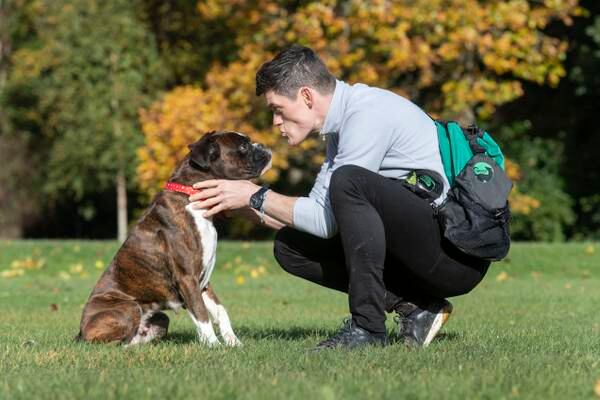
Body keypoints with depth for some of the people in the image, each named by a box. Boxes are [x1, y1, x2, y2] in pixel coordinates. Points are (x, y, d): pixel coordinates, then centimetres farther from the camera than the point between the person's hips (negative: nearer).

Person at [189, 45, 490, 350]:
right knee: (290, 246, 4)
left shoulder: (368, 115, -15)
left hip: (458, 256, -9)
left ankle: (367, 327, -21)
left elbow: (327, 221, -16)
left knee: (349, 181, -28)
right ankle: (414, 306, 0)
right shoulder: (342, 122, 14)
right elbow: (319, 214, 17)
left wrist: (256, 196, -7)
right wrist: (243, 204, 8)